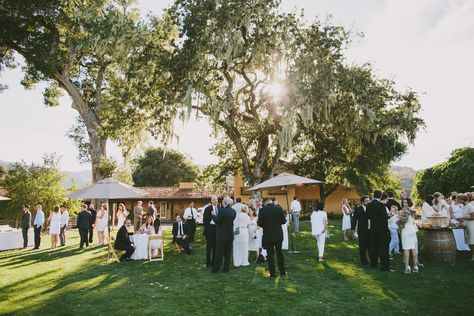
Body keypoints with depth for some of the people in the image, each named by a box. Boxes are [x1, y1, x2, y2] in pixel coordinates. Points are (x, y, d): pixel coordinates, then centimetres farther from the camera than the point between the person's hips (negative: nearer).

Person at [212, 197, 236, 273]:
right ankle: (226, 268, 19)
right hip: (230, 235, 5)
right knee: (228, 253, 13)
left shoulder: (221, 210, -18)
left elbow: (217, 222, -13)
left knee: (219, 253, 5)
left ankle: (216, 268, 13)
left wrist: (214, 215, 6)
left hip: (222, 235, -5)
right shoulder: (233, 211, 1)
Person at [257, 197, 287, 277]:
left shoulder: (263, 210, -11)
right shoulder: (279, 208, -4)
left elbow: (259, 223, -10)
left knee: (270, 254, 6)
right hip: (278, 235, 3)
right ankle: (282, 271, 23)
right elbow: (283, 221, -2)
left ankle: (272, 273, 9)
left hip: (268, 235, -3)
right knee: (279, 253, 17)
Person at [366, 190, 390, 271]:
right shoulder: (381, 205, -17)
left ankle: (373, 264, 23)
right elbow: (385, 218, -16)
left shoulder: (368, 205, -1)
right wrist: (386, 229, -8)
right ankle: (385, 266, 8)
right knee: (383, 248, 3)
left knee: (373, 247, 15)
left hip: (373, 229, 5)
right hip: (381, 229, -5)